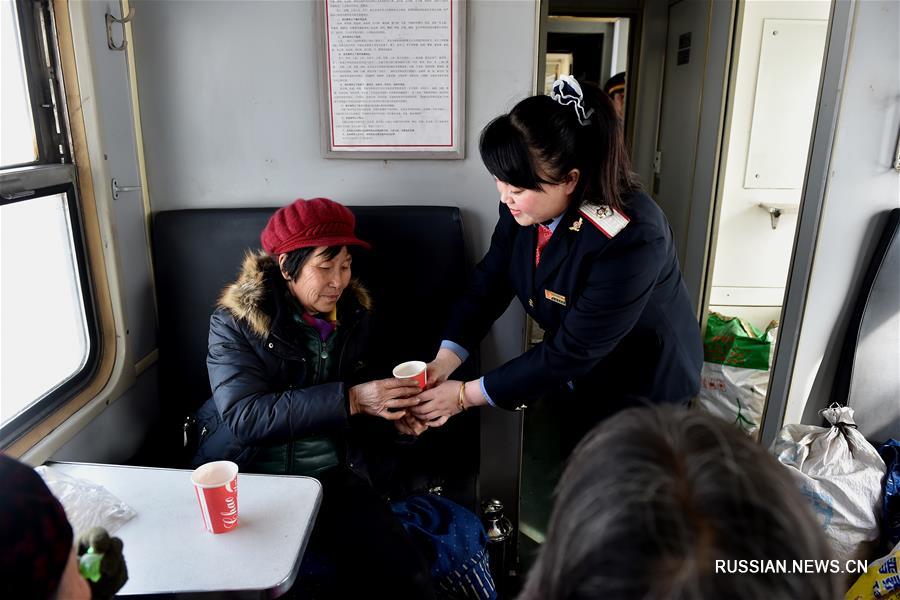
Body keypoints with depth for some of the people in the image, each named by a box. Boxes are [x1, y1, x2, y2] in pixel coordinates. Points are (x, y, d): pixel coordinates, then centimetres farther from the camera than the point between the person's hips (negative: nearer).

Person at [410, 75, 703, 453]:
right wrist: (445, 360, -20)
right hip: (582, 380, 6)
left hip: (643, 387, -6)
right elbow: (490, 281, -7)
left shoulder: (630, 238, -36)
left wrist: (467, 395, -28)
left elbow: (571, 351, -32)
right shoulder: (523, 206, -16)